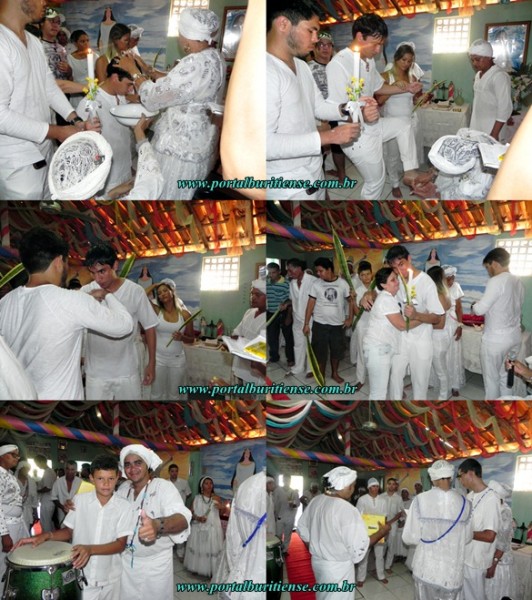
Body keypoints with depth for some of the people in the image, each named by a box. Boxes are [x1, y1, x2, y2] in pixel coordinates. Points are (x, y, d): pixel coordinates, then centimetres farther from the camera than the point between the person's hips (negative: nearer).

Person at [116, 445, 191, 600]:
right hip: (126, 561, 5)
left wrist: (157, 525, -59)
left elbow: (182, 518, -38)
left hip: (156, 564, -5)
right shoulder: (123, 488, 0)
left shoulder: (164, 487, -21)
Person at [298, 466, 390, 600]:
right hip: (338, 567, -7)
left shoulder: (316, 501, -3)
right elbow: (358, 547, -24)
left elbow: (302, 529, 9)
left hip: (317, 561, 7)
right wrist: (381, 532, -10)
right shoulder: (347, 509, -26)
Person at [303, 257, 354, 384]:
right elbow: (310, 304, -4)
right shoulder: (316, 284, -6)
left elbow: (350, 300, 6)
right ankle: (321, 376, 20)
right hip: (320, 324, -1)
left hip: (338, 324, 1)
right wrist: (306, 324, -6)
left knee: (337, 350, 15)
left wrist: (350, 318, 1)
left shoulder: (342, 283, -5)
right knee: (320, 351, 4)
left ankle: (335, 373, 36)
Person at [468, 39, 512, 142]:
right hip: (475, 129, 8)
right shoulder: (478, 75, 12)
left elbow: (505, 108, -17)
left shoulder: (500, 76, -14)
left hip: (490, 131, -8)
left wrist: (494, 134, -21)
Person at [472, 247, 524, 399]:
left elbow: (480, 309, -18)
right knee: (506, 376, 16)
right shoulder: (518, 282, 8)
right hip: (514, 336, 8)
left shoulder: (496, 281, -18)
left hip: (496, 339, -8)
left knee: (491, 378, 5)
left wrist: (474, 306, 3)